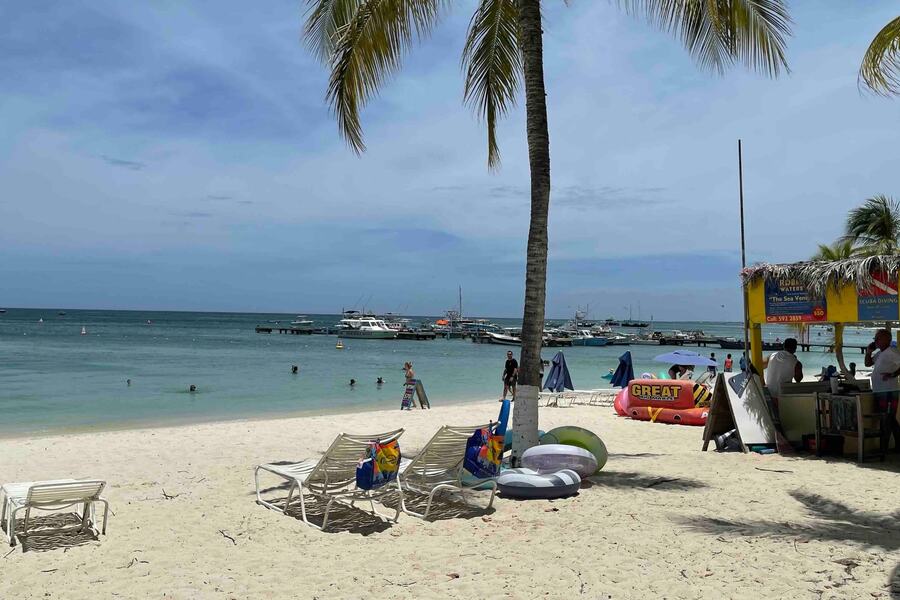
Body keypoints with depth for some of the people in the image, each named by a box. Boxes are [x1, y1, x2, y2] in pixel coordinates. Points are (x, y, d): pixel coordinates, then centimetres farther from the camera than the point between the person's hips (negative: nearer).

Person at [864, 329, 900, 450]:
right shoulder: (879, 354, 16)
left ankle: (883, 447, 0)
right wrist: (869, 351, 12)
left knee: (887, 421, -4)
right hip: (879, 392, 10)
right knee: (890, 420, 17)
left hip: (888, 391, -10)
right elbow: (868, 363, 25)